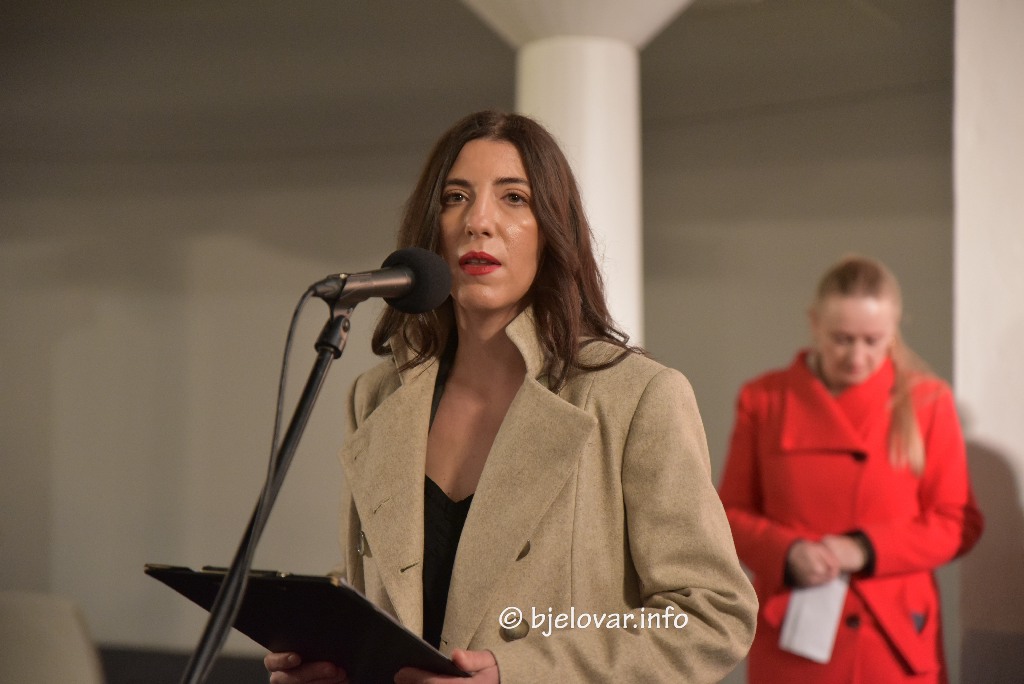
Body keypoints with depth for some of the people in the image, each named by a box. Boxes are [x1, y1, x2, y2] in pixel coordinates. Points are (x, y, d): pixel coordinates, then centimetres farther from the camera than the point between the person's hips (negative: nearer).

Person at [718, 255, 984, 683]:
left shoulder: (927, 402, 2)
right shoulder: (764, 399, 4)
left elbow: (958, 523, 3)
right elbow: (732, 512, 8)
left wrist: (867, 550, -12)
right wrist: (786, 553, -12)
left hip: (895, 644, 0)